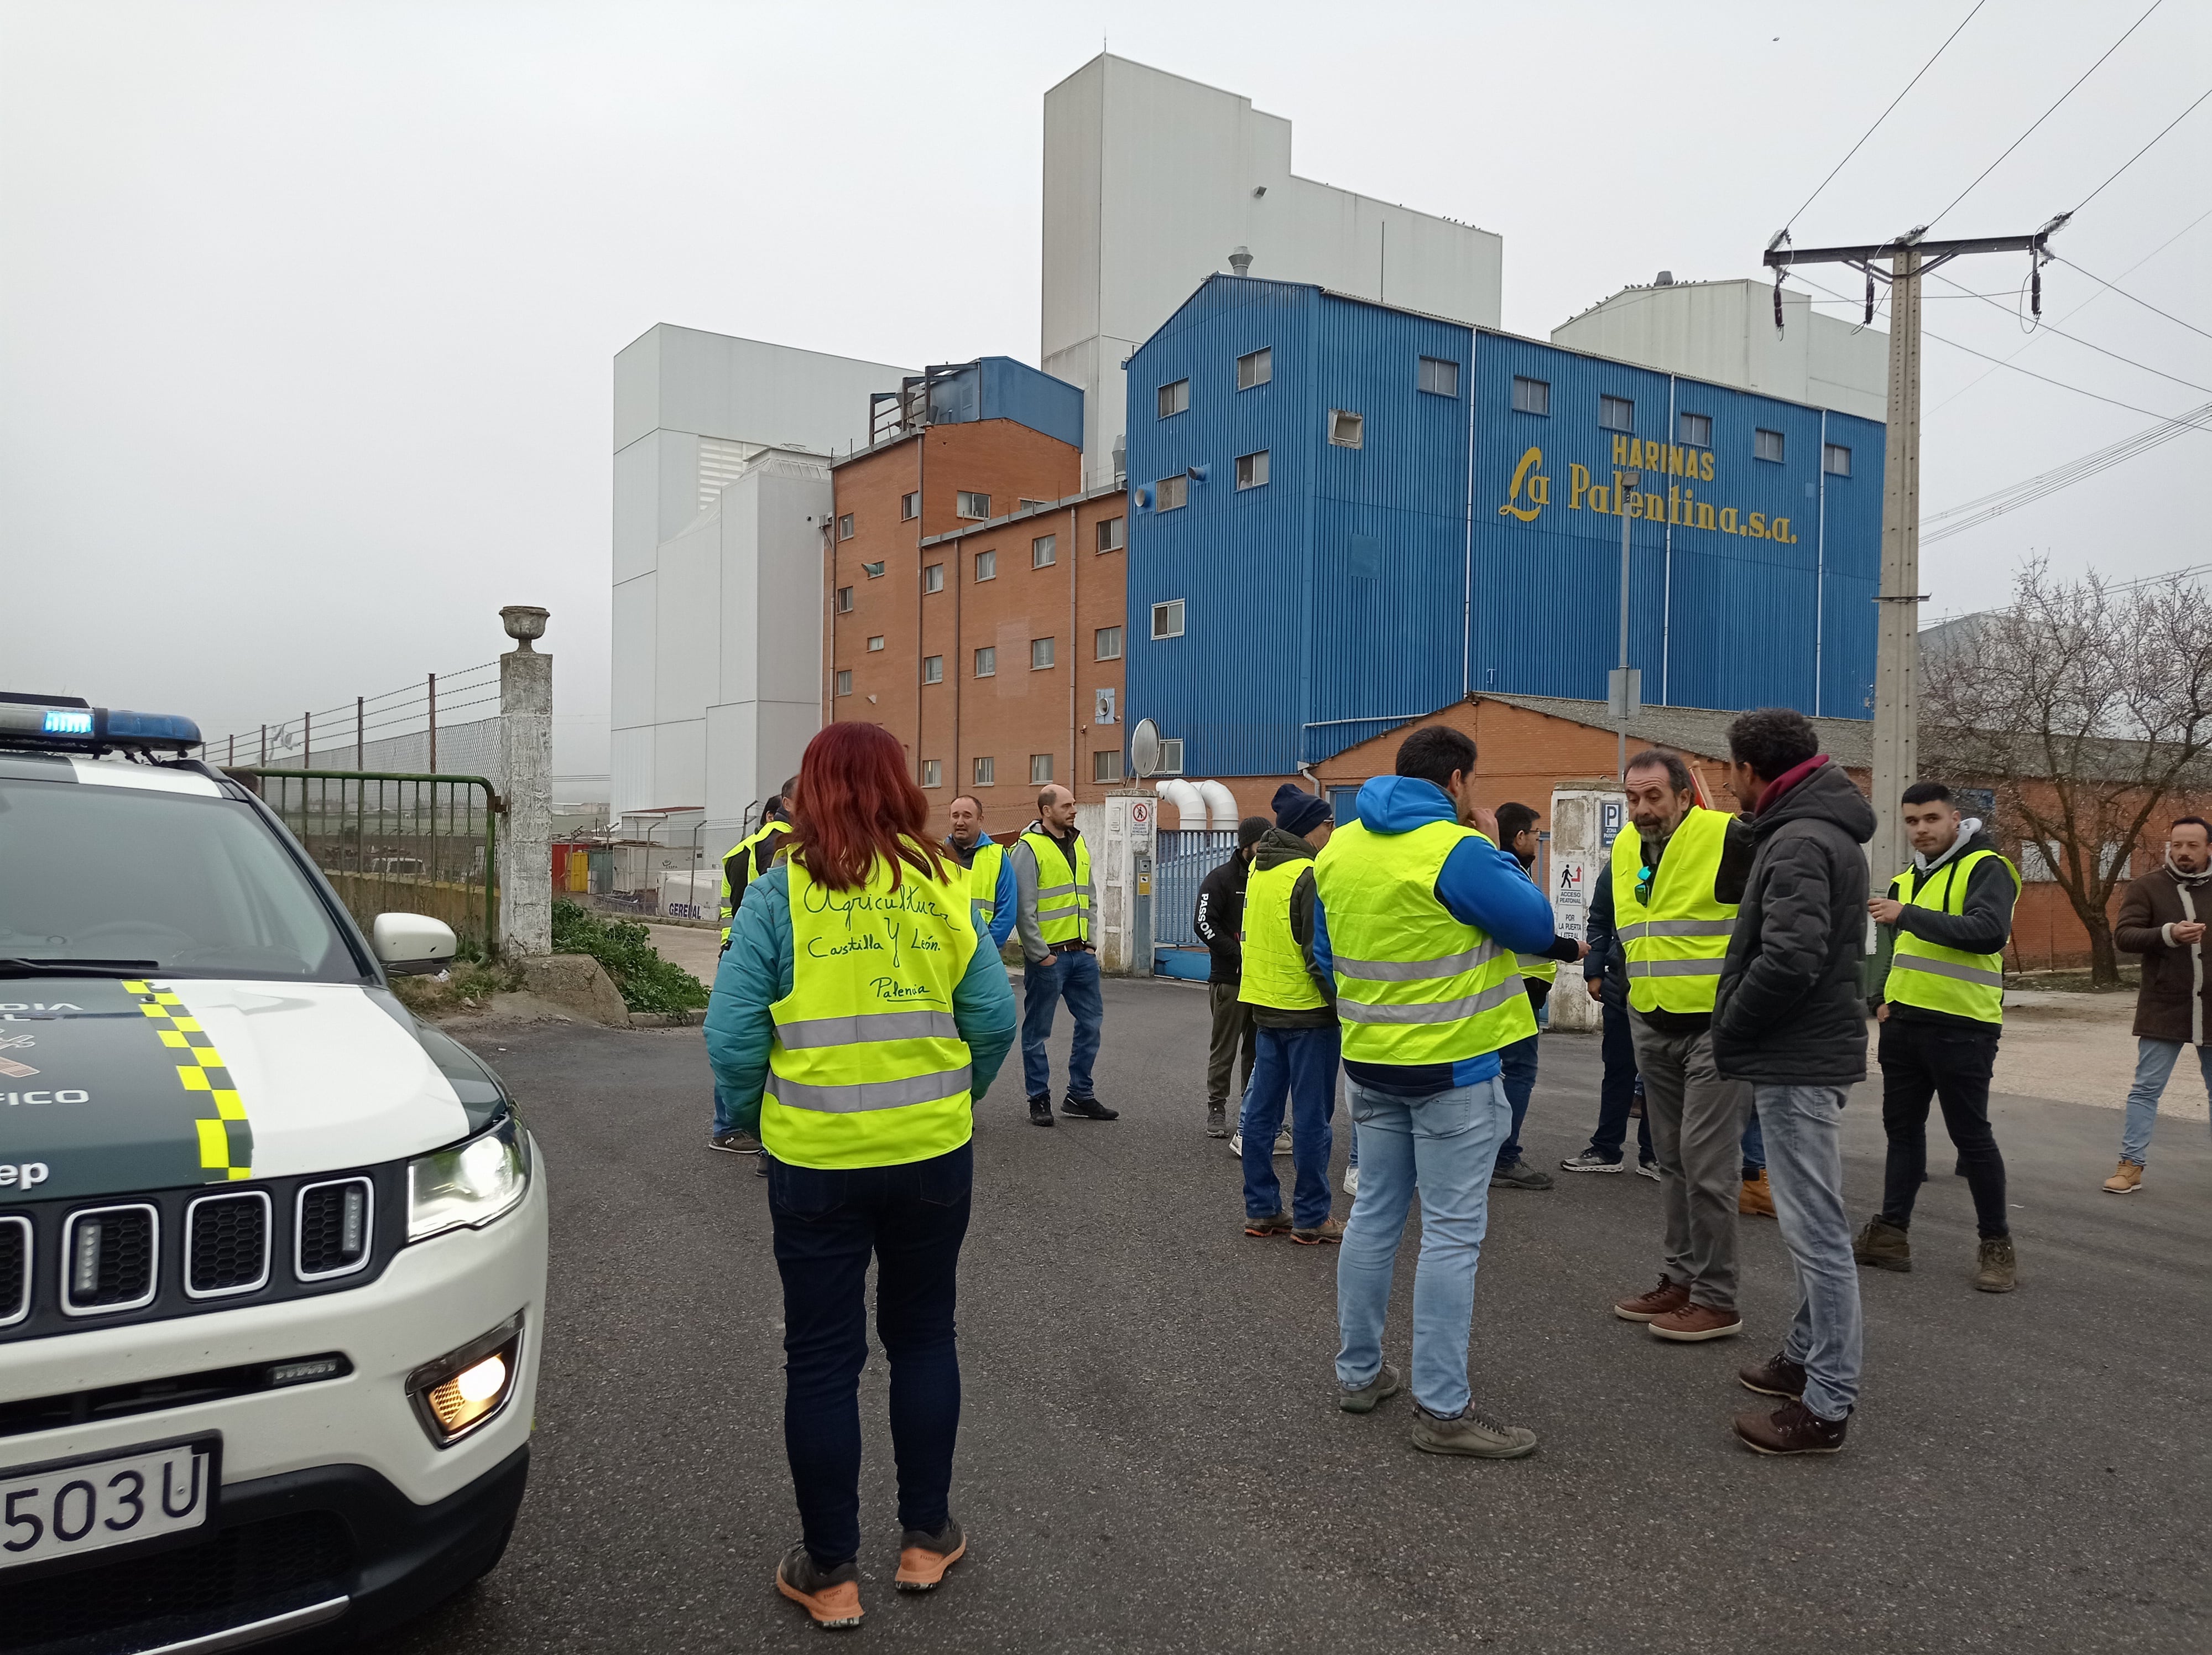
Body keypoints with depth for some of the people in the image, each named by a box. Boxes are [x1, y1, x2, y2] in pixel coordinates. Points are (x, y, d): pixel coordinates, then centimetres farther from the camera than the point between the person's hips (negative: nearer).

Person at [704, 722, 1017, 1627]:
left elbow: (732, 1036, -11)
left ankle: (831, 1572, 23)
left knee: (822, 1359, 11)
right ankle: (926, 1537, 31)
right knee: (923, 1336, 19)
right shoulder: (940, 887, -2)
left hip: (816, 1159, -2)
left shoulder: (779, 894, -7)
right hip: (934, 1153, 2)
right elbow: (994, 1018, -2)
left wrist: (754, 1113, 7)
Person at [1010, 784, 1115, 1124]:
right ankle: (1039, 1100, 15)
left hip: (1082, 954, 7)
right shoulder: (1029, 848, -10)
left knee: (1091, 1021, 11)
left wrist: (1091, 942, 11)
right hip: (1047, 956, -7)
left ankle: (1080, 1096, 22)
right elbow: (1023, 908, -13)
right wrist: (1040, 954, -13)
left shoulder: (1080, 845, 13)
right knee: (1037, 1030, 3)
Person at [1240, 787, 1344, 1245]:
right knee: (1311, 1118, 0)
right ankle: (1311, 1218, 7)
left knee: (1261, 1111, 11)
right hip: (1307, 1010, -8)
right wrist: (1344, 1006, -13)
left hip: (1265, 1006, 8)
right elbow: (1321, 954, -18)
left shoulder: (1259, 869, 9)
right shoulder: (1309, 876, -17)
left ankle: (1261, 1210, 18)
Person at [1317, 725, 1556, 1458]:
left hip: (1370, 1064, 7)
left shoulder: (1338, 847, 4)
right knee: (1451, 1232, 0)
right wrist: (1494, 848, 1)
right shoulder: (1457, 851, -18)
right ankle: (1442, 1410, 6)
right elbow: (1537, 927, -9)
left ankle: (1358, 1372, 27)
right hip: (1453, 1069, -7)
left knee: (1374, 1215, 17)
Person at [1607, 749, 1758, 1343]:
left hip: (1717, 1026, -7)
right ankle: (1680, 1279, 26)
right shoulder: (1624, 849, 8)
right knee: (1673, 1161, 15)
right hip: (1652, 1028, 8)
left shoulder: (1729, 839, -16)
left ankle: (1716, 1300, 5)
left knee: (1706, 1161, -6)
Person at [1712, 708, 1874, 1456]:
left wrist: (1730, 1031, -15)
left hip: (1797, 1063, -11)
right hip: (1808, 1054, 11)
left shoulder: (1801, 842, -18)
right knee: (1812, 1224, 20)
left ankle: (1826, 1405, 4)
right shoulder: (1821, 830, 15)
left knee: (1816, 1230, -4)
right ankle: (1807, 1356, 35)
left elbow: (1790, 958, -29)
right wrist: (1740, 1032, 15)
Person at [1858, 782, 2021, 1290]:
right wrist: (1881, 998, 8)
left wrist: (1909, 915, -29)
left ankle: (1997, 1243, 15)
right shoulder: (1906, 879, 15)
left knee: (1971, 1135, 0)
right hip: (1904, 1023, 8)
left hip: (1961, 1028, -7)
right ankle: (1891, 1233, 20)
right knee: (1902, 1128, 12)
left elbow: (1989, 931, -26)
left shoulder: (1986, 867, -9)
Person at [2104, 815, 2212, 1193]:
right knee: (2146, 1089, 2)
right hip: (2163, 1010, -2)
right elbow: (2123, 935, -10)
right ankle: (2131, 1166, 7)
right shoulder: (2147, 887, -2)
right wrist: (2168, 934, -25)